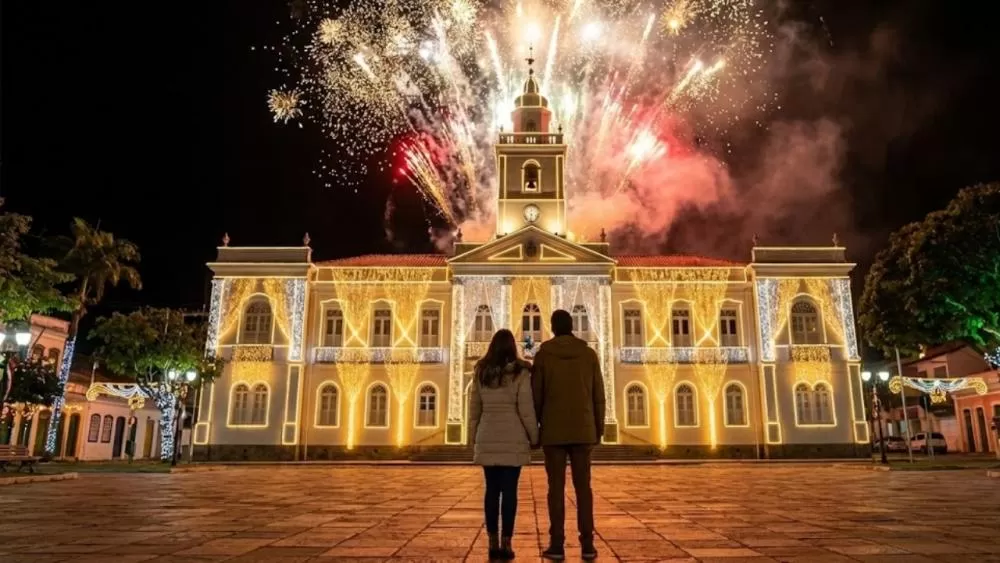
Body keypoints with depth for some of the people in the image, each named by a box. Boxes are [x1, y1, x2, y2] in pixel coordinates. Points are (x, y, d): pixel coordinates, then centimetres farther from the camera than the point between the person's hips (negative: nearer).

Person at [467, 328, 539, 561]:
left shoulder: (481, 372, 6)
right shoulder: (520, 372, -6)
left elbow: (474, 407, 9)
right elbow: (526, 408, -9)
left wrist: (474, 437, 17)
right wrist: (534, 436, 0)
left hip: (488, 438, 3)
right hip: (513, 438, -3)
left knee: (492, 490, 7)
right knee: (509, 490, 0)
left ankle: (493, 543, 9)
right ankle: (506, 543, 1)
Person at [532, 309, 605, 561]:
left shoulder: (542, 355, -2)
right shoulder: (589, 354, 3)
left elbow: (536, 396, -3)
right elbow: (598, 395, 3)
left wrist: (533, 430, 5)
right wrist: (599, 429, 11)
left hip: (553, 431, -1)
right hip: (582, 430, 2)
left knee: (556, 487, 1)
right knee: (582, 486, 5)